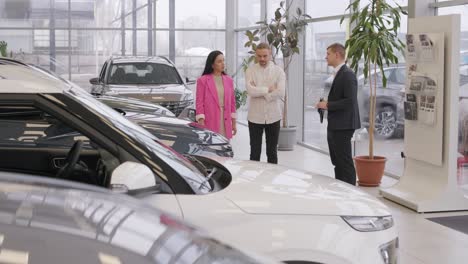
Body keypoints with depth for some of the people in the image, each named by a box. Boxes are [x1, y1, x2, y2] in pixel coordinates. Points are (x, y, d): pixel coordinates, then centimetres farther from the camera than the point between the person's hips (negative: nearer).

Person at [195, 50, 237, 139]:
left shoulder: (229, 80, 12)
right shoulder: (203, 80, -2)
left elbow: (232, 102, 15)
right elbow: (199, 103, -4)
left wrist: (234, 123, 13)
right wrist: (201, 124, -11)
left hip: (225, 123, 5)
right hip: (210, 123, -4)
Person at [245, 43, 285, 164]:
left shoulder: (278, 71, 1)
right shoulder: (251, 71, 1)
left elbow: (280, 92, -13)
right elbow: (250, 90, -16)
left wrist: (259, 91, -12)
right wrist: (268, 89, -13)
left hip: (273, 116, 0)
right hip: (255, 116, 0)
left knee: (272, 152, 9)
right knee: (255, 152, 6)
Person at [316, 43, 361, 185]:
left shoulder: (347, 75, -15)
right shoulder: (339, 73, 16)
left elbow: (350, 101, -23)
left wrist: (328, 105, -17)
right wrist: (326, 104, 7)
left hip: (343, 126, -10)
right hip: (335, 126, 10)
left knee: (345, 162, -6)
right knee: (337, 162, 15)